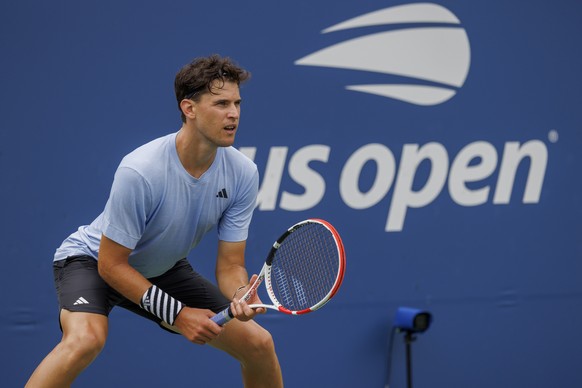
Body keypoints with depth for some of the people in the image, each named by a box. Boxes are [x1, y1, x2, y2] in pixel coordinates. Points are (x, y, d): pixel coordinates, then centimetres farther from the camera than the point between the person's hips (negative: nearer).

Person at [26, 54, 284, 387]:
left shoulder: (243, 173, -17)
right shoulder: (140, 172, -33)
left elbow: (230, 264, -12)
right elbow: (111, 264, -24)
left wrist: (241, 296, -35)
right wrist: (176, 313, -27)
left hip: (164, 269, 6)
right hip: (92, 260, -6)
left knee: (260, 344, -3)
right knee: (85, 340, -37)